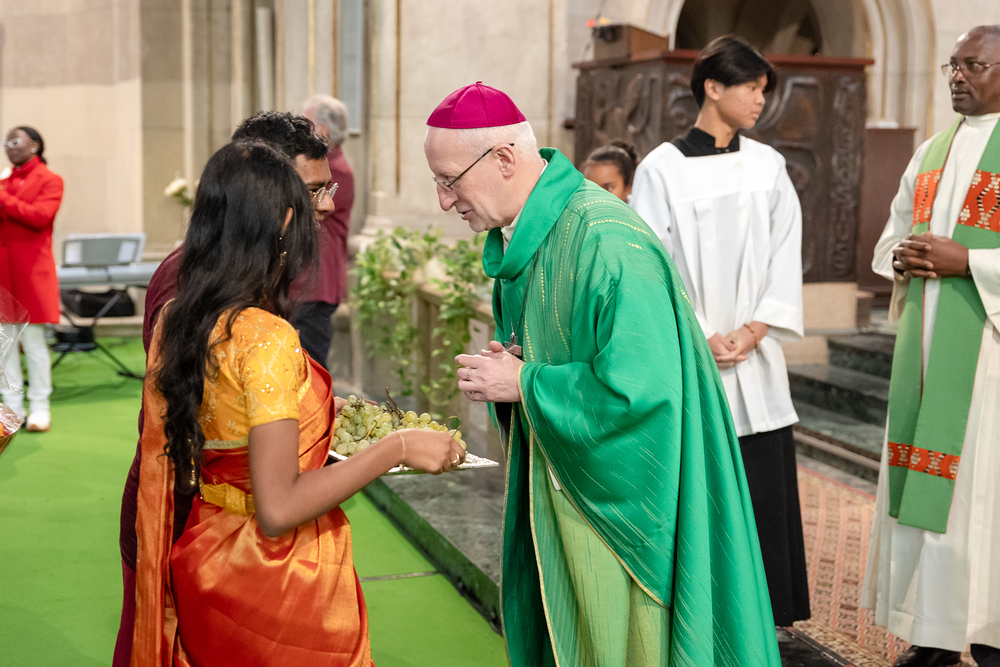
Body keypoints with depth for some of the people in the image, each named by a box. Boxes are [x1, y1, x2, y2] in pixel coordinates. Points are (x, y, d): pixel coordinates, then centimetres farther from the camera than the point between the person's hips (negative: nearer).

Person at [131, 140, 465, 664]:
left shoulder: (174, 321, -1)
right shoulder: (268, 339, -25)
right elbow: (278, 510, -26)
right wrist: (396, 448, -22)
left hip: (205, 560, 8)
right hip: (277, 579, -8)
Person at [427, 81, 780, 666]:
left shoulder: (605, 241, -25)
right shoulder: (519, 237, 5)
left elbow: (639, 386, -30)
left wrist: (524, 385, -20)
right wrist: (505, 367, -4)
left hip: (623, 499, -9)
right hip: (557, 485, 9)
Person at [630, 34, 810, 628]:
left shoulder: (768, 166, 9)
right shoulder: (662, 169, -2)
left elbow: (786, 256, 5)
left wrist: (753, 331, -7)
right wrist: (700, 338, -12)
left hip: (755, 357, 4)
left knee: (762, 485, 5)